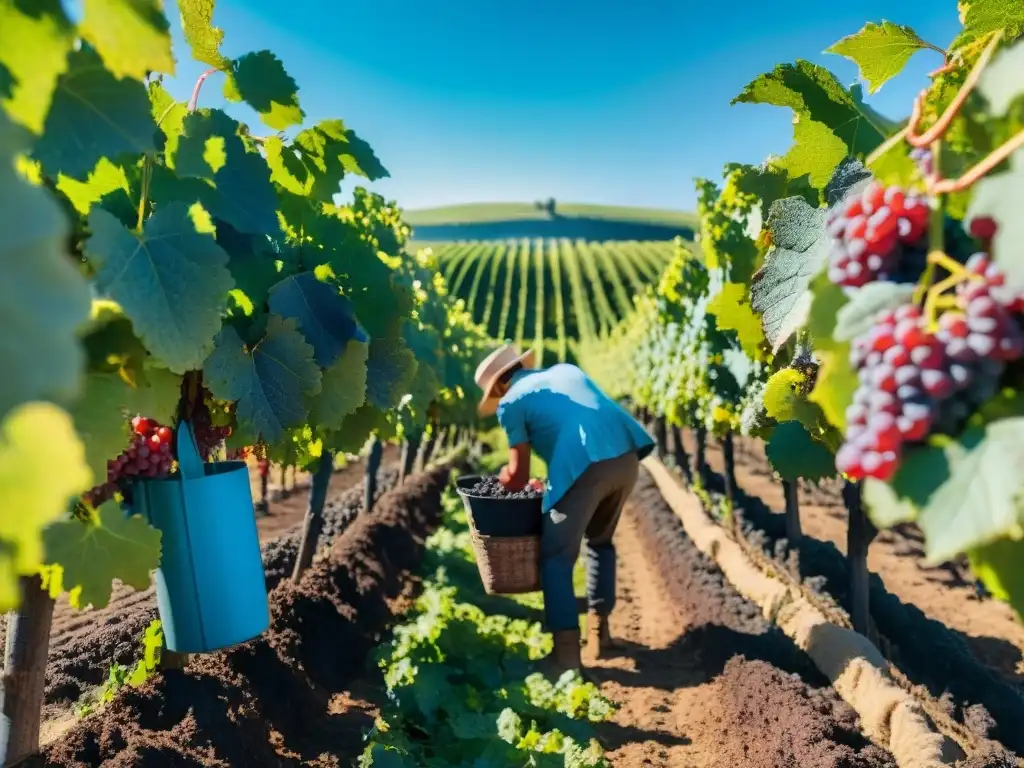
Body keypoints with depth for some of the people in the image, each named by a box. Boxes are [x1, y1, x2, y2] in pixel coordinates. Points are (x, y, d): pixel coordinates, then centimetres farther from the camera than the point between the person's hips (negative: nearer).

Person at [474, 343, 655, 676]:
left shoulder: (511, 402, 11)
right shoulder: (566, 370, 29)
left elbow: (518, 477, 10)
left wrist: (504, 476, 34)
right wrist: (552, 481, 39)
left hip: (585, 467, -7)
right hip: (626, 455, 7)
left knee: (556, 558, 8)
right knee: (600, 541, 28)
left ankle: (567, 654, 6)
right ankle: (599, 631, 32)